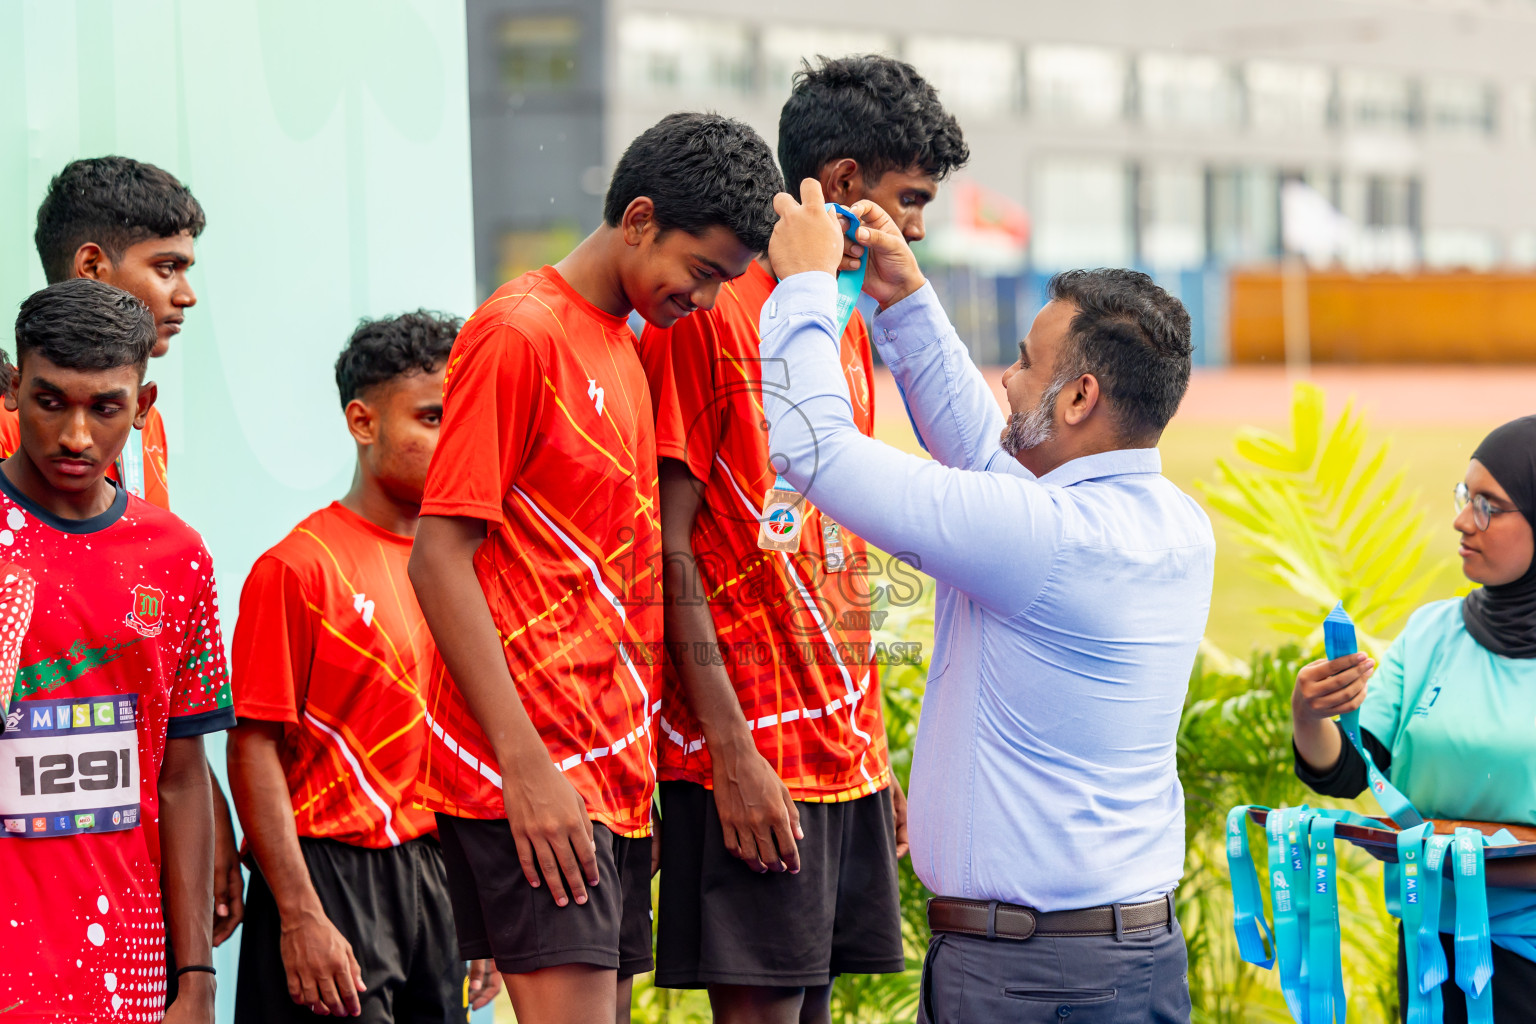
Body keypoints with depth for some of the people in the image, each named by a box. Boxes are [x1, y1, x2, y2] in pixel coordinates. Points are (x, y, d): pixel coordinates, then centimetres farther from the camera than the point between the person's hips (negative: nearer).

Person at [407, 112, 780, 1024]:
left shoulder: (626, 348, 19)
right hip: (533, 765, -9)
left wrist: (638, 765, 15)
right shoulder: (520, 333, -9)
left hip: (614, 767, 9)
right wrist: (525, 763, -19)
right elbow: (440, 559, -13)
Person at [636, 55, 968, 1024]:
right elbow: (670, 550, -13)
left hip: (845, 753, 8)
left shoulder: (851, 328, 17)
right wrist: (731, 752, -17)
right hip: (753, 756, -8)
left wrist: (875, 749, 15)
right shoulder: (708, 317, -9)